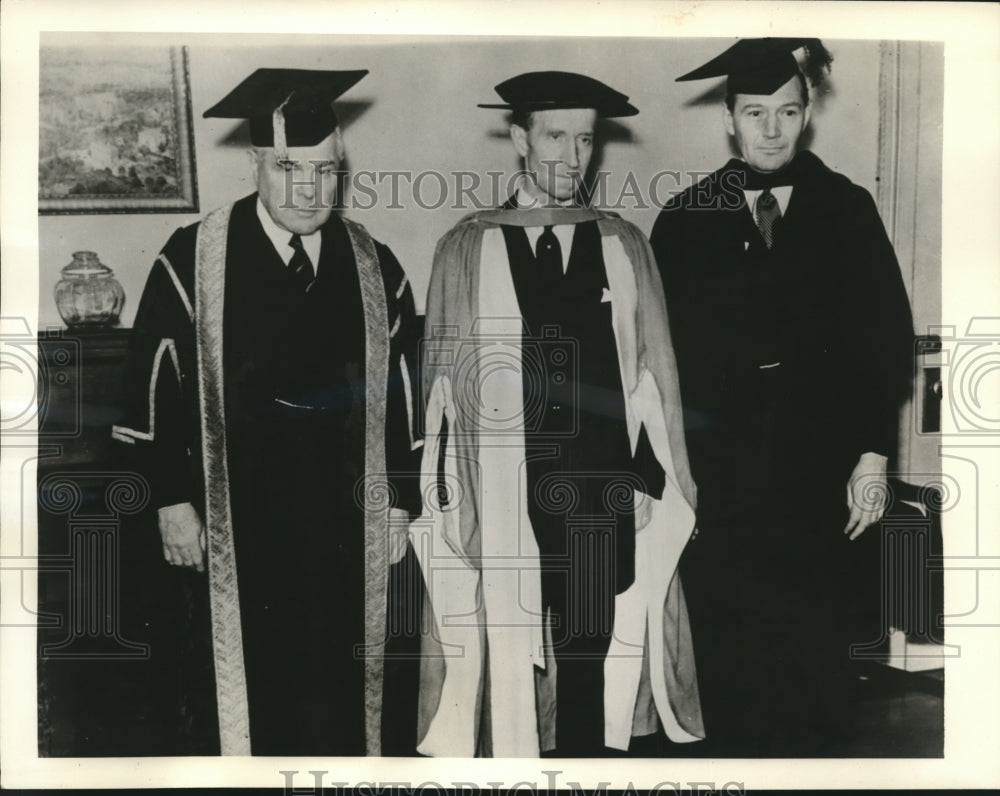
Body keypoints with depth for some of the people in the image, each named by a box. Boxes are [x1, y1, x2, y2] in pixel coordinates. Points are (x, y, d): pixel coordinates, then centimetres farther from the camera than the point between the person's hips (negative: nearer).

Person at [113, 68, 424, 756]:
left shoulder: (375, 267, 3)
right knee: (252, 700, 7)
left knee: (346, 696, 11)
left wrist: (399, 505, 4)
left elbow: (406, 391, 6)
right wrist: (172, 501, -3)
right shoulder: (193, 260, -4)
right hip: (235, 537, -2)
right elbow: (153, 382, -1)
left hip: (352, 534, 2)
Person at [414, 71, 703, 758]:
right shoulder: (466, 250, 4)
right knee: (510, 662, 5)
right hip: (503, 503, -1)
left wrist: (660, 482, 2)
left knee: (593, 666, 6)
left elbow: (653, 374, 8)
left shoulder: (624, 247, 8)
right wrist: (447, 497, 0)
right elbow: (444, 380, 5)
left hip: (603, 498, 1)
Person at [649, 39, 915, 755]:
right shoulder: (685, 221, 2)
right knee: (731, 652, 7)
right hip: (720, 475, 0)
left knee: (817, 651, 7)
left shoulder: (847, 210, 4)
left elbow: (886, 338, 3)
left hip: (822, 476, 0)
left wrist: (873, 456, -3)